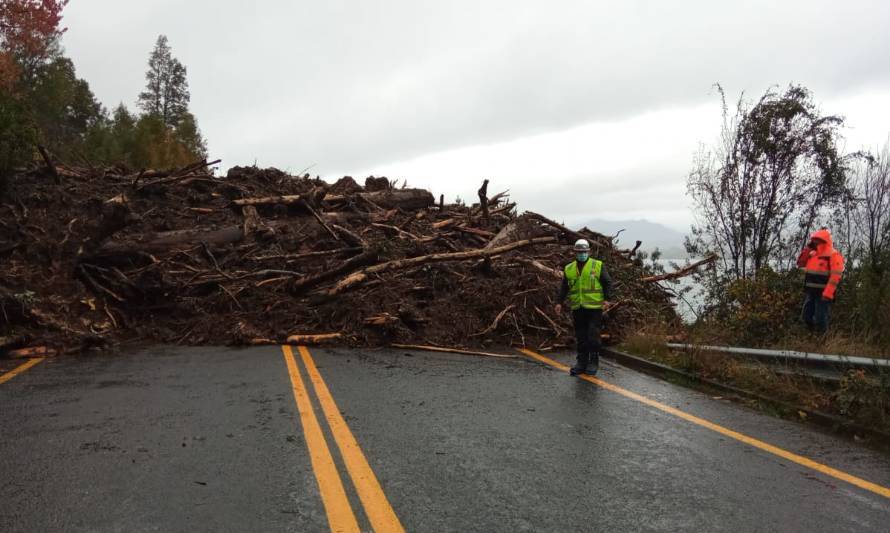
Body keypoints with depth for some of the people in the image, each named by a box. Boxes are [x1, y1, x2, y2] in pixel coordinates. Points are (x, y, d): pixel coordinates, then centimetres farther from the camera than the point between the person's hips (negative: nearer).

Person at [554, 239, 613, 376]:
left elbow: (607, 283, 0)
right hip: (577, 309, 3)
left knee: (593, 336, -3)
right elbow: (564, 287, 14)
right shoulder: (569, 269, 11)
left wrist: (607, 299, -11)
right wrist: (559, 302, 5)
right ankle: (582, 362, 16)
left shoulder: (598, 265, 1)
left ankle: (593, 363, 8)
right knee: (581, 337, 8)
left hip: (594, 308, -3)